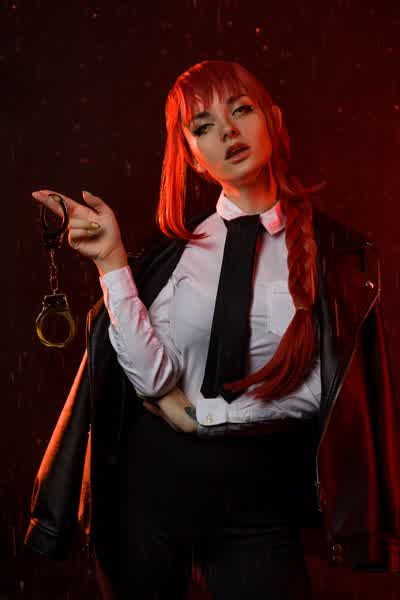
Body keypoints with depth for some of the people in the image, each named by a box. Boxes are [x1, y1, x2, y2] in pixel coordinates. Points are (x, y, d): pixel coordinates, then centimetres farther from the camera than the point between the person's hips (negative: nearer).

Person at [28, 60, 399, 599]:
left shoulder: (334, 250, -3)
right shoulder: (174, 248, -3)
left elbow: (316, 389, -8)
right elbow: (153, 379, -13)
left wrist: (197, 411, -8)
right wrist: (113, 261, -18)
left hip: (259, 499, -1)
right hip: (154, 481, 2)